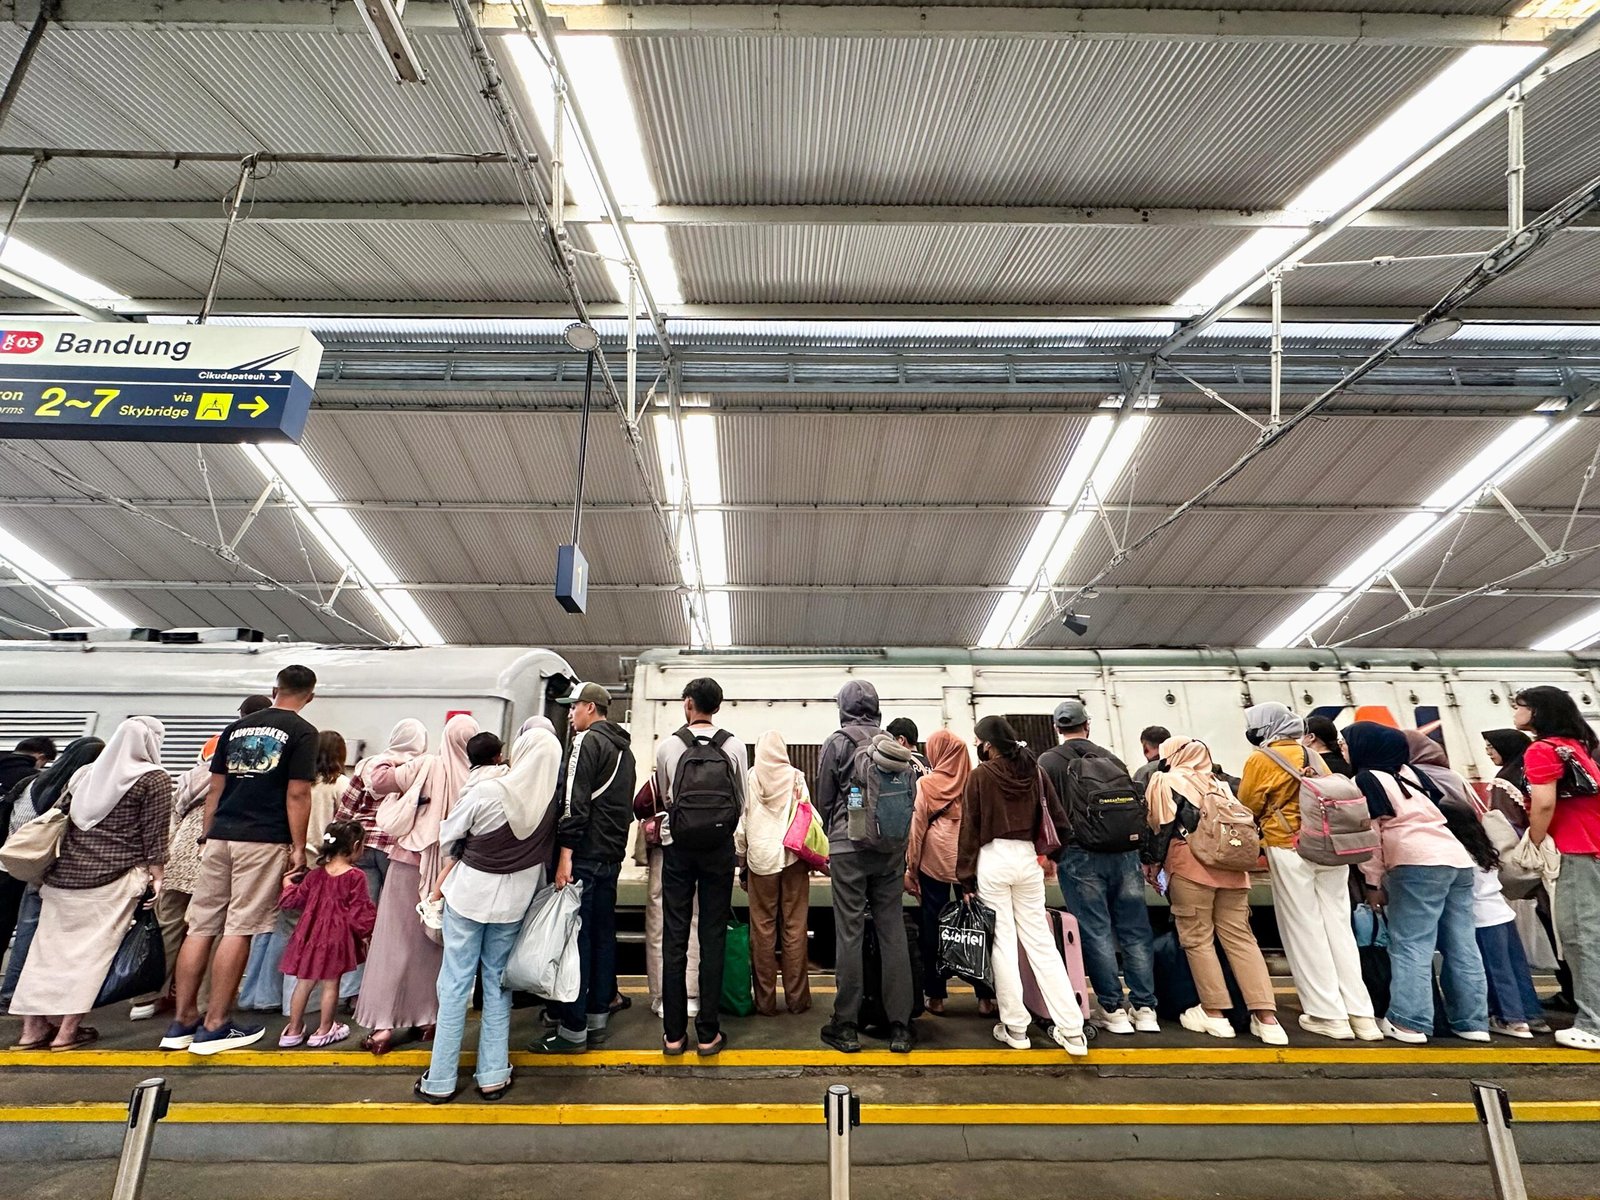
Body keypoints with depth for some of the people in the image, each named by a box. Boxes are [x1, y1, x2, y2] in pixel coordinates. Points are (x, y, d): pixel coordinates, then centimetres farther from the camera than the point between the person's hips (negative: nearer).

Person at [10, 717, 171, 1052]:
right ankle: (68, 1031, -1)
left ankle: (33, 1027, 13)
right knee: (93, 948, -1)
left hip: (65, 871, 6)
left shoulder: (85, 772, 14)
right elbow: (154, 833, -7)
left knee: (49, 945, 10)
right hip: (114, 876, -6)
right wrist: (156, 875, 0)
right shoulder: (154, 778, -4)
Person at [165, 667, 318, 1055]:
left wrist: (210, 837, 21)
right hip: (264, 840, -5)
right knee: (238, 929, 0)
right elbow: (297, 795, -10)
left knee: (201, 927, 11)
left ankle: (182, 1022, 21)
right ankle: (215, 1026, 7)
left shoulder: (236, 728, 14)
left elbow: (215, 789, 14)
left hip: (221, 837, 6)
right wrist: (298, 848, -4)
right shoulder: (302, 732, -4)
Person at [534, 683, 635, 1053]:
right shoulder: (623, 747, 17)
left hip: (585, 855, -9)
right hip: (612, 855, 9)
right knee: (603, 935, 14)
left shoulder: (587, 741, -11)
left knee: (575, 936, -3)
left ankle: (572, 1030, 3)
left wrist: (566, 854, -22)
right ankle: (598, 1017, 23)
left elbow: (575, 801, -20)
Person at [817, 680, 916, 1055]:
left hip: (849, 846, -3)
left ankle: (846, 1026, 11)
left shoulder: (836, 743, -4)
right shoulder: (892, 744, 5)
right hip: (891, 848, 3)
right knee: (893, 930, 8)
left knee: (850, 932, 3)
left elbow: (824, 799, 4)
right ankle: (899, 1026, 13)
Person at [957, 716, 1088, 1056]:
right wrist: (1047, 853, 15)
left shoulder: (981, 775, -8)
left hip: (993, 859, -4)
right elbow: (1057, 819, 5)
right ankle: (1072, 1030, 11)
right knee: (1041, 942, 10)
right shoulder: (1035, 771, 3)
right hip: (1027, 858, 4)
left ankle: (1015, 1027, 13)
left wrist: (966, 876, 0)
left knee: (1002, 943, 5)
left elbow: (970, 827, -6)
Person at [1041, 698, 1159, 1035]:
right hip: (1126, 853, 4)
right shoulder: (1111, 757, 12)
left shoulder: (1049, 761, 1)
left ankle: (1113, 1009, 6)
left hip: (1081, 855, -4)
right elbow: (1137, 803, 13)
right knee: (1135, 930, 10)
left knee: (1096, 932, 2)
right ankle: (1144, 1007, 15)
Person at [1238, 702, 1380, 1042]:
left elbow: (1248, 807, -2)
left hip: (1289, 849, -6)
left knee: (1305, 932, 3)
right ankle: (1361, 1014, 11)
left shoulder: (1260, 759, -5)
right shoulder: (1312, 755, 12)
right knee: (1339, 928, 10)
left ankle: (1329, 1016, 6)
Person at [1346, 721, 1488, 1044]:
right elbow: (1444, 804, 25)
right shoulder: (1407, 770, 19)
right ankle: (1472, 1022, 13)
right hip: (1457, 858, 8)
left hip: (1419, 864, -8)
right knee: (1462, 946, 10)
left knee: (1411, 945, -6)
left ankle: (1409, 1022, -8)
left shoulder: (1365, 779, -2)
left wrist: (1373, 881, -1)